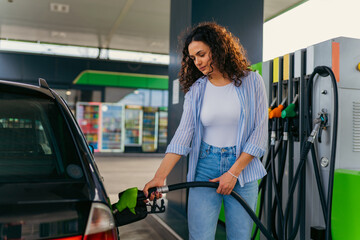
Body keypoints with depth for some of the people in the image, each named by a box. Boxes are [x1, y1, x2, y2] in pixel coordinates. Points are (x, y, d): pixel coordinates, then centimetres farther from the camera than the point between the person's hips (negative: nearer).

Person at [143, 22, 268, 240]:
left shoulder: (251, 82, -2)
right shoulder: (196, 90, 3)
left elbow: (259, 133, -5)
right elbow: (183, 134, -5)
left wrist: (234, 172, -11)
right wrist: (160, 176, -16)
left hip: (243, 167, -1)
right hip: (205, 169, 1)